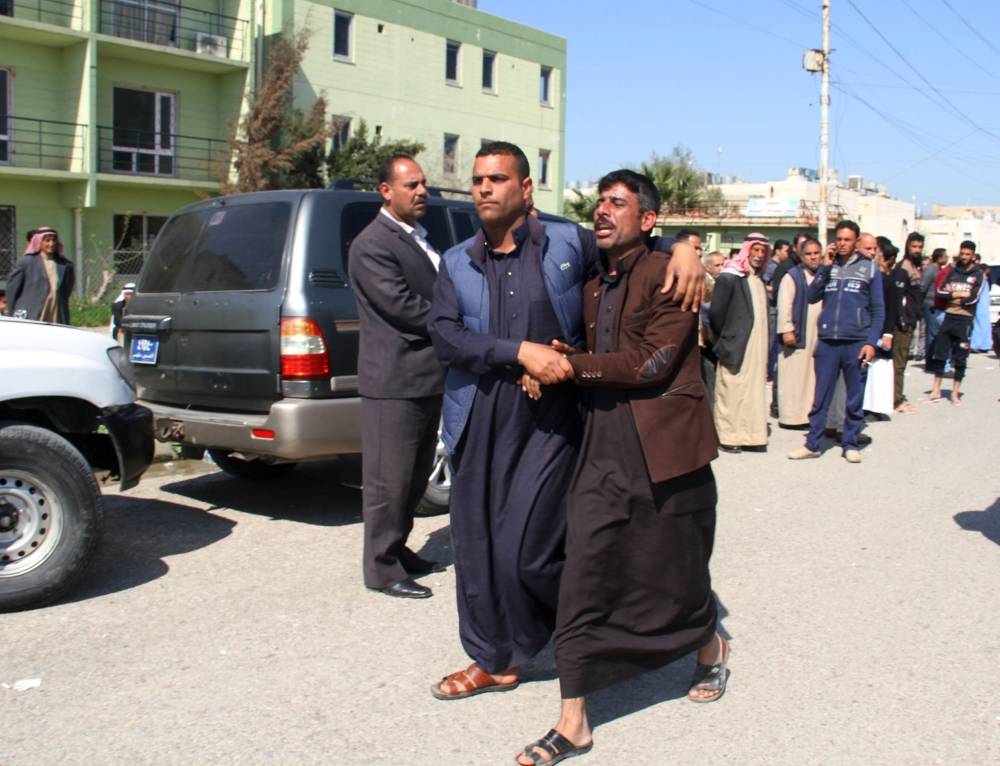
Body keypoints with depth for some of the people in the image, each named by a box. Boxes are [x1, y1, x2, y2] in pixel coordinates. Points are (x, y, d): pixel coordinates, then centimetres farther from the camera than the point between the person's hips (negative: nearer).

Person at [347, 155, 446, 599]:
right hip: (394, 382, -9)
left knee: (415, 477, 18)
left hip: (427, 378, 9)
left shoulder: (420, 237, 16)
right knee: (388, 481, 0)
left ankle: (397, 548, 32)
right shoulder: (372, 245, -13)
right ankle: (381, 568, 12)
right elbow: (404, 307, -19)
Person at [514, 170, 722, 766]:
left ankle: (711, 650, 45)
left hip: (664, 447, -5)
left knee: (677, 571, 12)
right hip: (604, 446, 6)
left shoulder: (666, 276, -9)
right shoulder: (593, 288, 14)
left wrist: (572, 366, -11)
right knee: (584, 575, -2)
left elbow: (650, 363, -17)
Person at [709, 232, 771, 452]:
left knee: (753, 391, 9)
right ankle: (728, 436, 5)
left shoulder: (760, 281, 15)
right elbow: (716, 312, -10)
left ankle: (750, 434, 16)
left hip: (756, 349, 7)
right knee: (732, 391, -2)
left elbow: (762, 313, 18)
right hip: (736, 346, -7)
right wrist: (725, 338, -1)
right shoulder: (730, 277, -8)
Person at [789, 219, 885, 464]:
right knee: (820, 397, 4)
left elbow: (878, 309, 3)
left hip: (856, 343, -1)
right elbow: (812, 296, 1)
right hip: (827, 342, 2)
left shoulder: (869, 269, 5)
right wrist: (825, 267, -6)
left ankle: (850, 444, 16)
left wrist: (871, 342, -6)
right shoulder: (828, 266, 11)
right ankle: (812, 444, 10)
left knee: (855, 398, 6)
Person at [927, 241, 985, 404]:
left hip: (965, 319, -3)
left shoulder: (978, 275, 1)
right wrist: (960, 294, -9)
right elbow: (940, 292, 2)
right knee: (940, 354, 3)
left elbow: (973, 298, -11)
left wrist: (951, 295, -5)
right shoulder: (952, 271, 10)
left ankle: (955, 392, 12)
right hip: (948, 317, 3)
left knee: (960, 358, 2)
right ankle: (936, 390, 11)